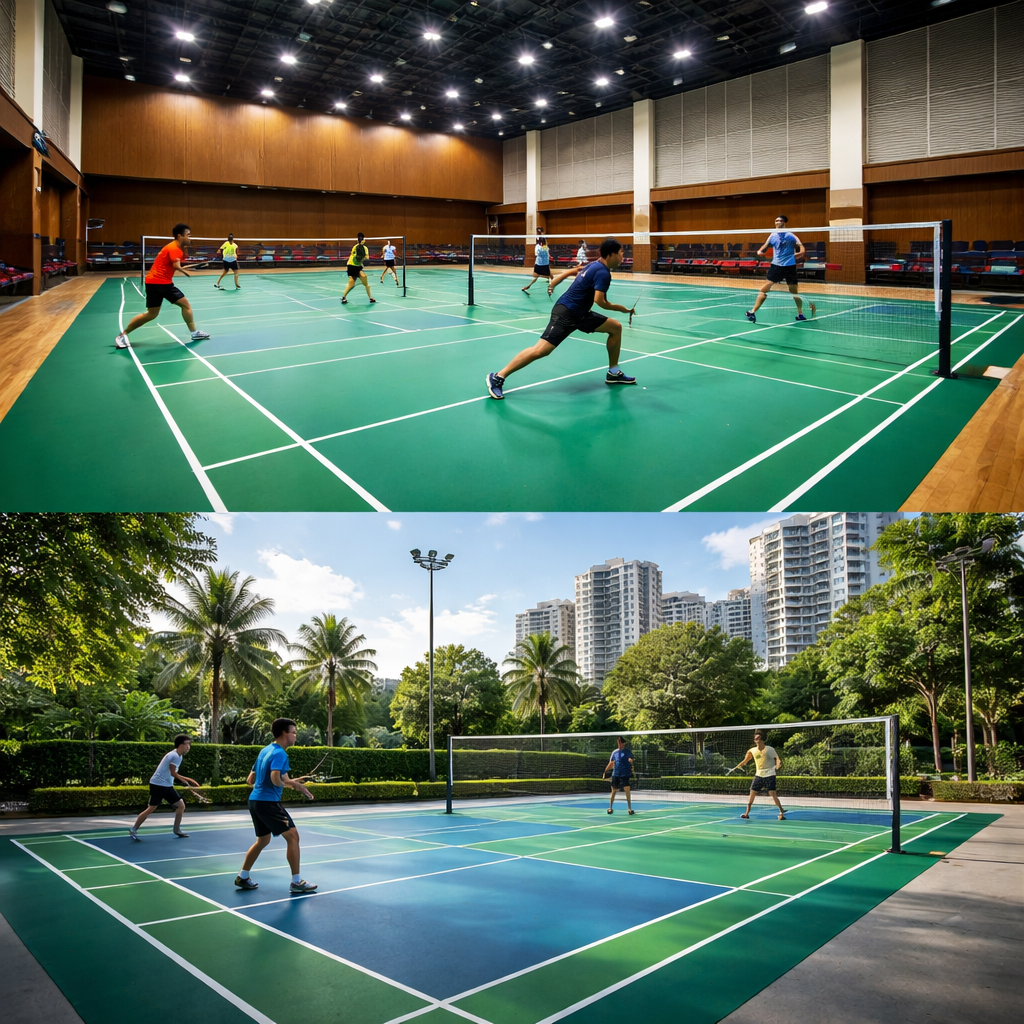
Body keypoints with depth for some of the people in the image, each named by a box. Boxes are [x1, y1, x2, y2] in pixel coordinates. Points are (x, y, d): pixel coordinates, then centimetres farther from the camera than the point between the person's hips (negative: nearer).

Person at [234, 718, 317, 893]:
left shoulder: (265, 751, 15)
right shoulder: (280, 753, -13)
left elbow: (251, 780, 19)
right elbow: (276, 780, -28)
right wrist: (291, 783, -10)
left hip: (255, 800, 10)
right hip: (268, 802, -10)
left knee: (263, 840, 24)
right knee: (293, 836, -6)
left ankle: (242, 877, 28)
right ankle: (296, 882, -5)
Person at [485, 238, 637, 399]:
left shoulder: (595, 266, 14)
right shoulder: (603, 272, -16)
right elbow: (599, 301, -24)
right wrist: (619, 308, -9)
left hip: (579, 314, 11)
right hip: (566, 313, -11)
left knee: (616, 327, 12)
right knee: (541, 350, -19)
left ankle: (613, 373, 20)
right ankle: (498, 378, -14)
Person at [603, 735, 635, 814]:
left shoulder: (628, 751, -1)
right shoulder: (614, 752, 10)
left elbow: (631, 759, -15)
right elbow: (611, 763, 18)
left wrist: (630, 760, -39)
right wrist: (605, 772, 16)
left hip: (625, 775, -4)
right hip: (615, 774, 4)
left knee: (627, 790, -11)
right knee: (613, 791, 10)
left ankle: (630, 808, -4)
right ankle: (610, 807, 22)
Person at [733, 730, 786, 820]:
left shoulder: (770, 749, -7)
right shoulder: (752, 751, 3)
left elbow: (777, 758, -5)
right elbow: (745, 761, 12)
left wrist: (778, 764, -26)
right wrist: (736, 767, 4)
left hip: (769, 775, -4)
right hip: (758, 775, 4)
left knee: (773, 794, -12)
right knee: (752, 793, 4)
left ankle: (781, 812, -3)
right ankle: (747, 813, 14)